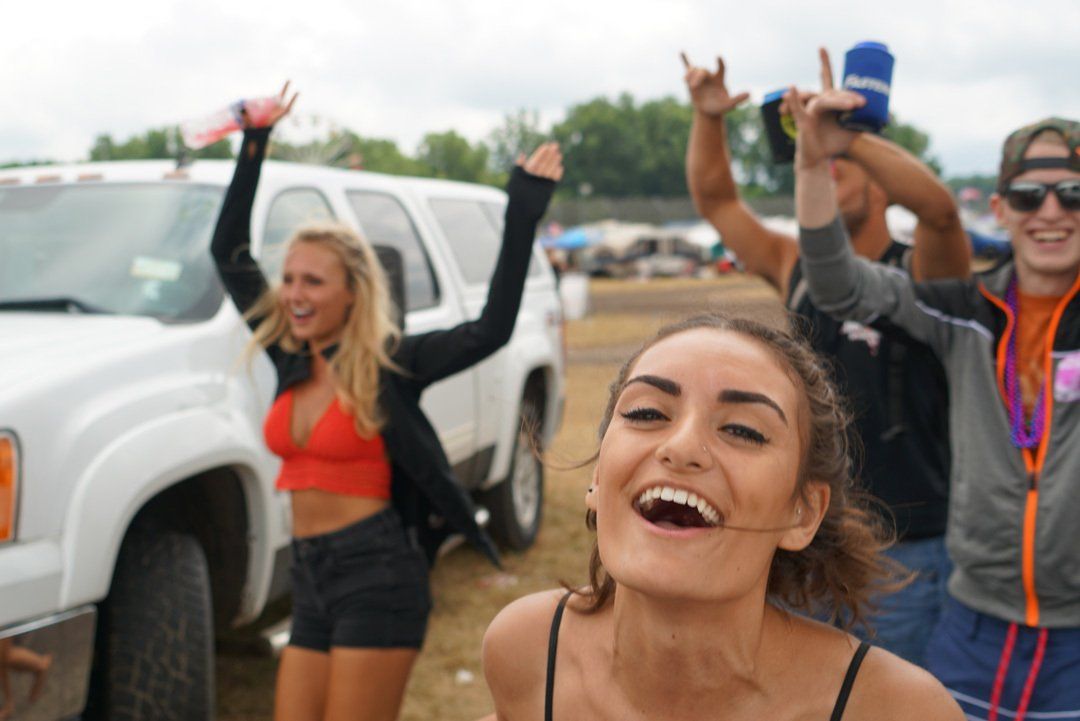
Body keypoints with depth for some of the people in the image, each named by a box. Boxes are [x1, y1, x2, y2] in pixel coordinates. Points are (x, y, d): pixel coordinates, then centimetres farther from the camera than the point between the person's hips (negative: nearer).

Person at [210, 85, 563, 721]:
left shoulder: (389, 363, -7)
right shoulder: (291, 358, 8)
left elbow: (490, 331, -20)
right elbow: (229, 252, 13)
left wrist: (523, 213, -21)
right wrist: (255, 143, 11)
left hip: (377, 575, -7)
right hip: (310, 579, 7)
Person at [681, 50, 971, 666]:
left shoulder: (921, 275, -11)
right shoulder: (798, 270, 7)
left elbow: (938, 207, -33)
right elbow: (716, 200, 9)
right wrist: (708, 118, -7)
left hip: (908, 552, -6)